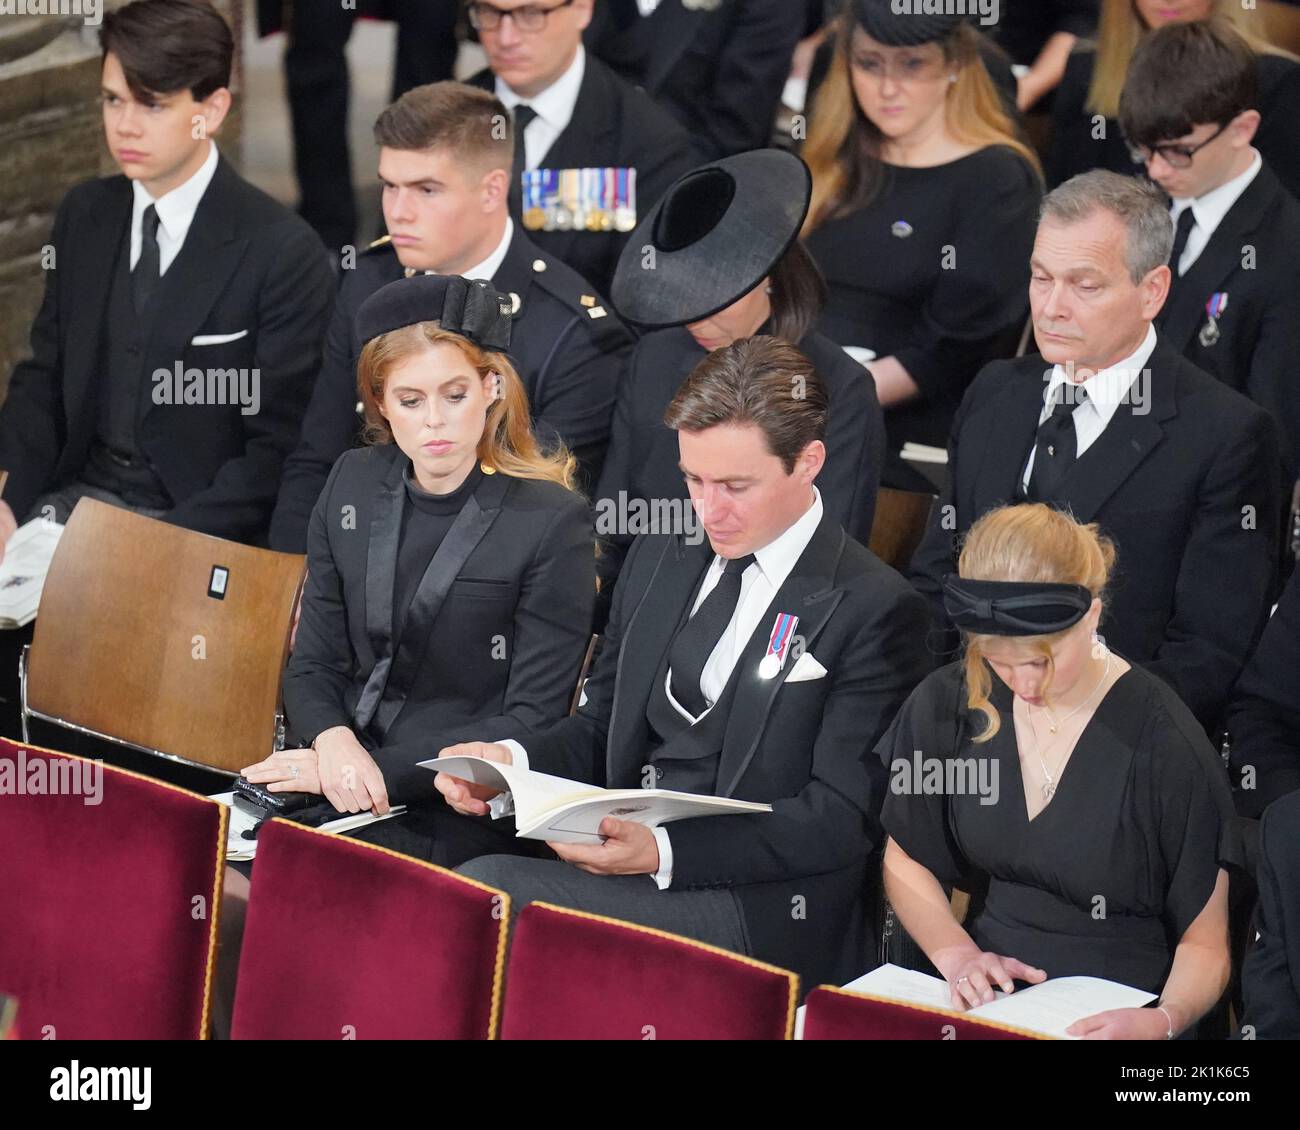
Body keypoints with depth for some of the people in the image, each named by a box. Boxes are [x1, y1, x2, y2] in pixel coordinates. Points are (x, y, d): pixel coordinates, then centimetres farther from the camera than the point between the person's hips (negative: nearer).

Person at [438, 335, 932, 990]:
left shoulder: (873, 610, -7)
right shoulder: (659, 560, 15)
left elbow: (841, 818, -11)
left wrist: (663, 851, -22)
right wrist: (509, 760, -2)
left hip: (756, 912, -6)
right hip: (620, 864, 6)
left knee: (487, 889, -26)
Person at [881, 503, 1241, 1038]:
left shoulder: (1165, 747, -12)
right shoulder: (948, 706, 0)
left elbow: (1204, 945, -4)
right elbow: (904, 861, 15)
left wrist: (1162, 1021, -25)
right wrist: (955, 952, -4)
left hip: (1110, 1016, -3)